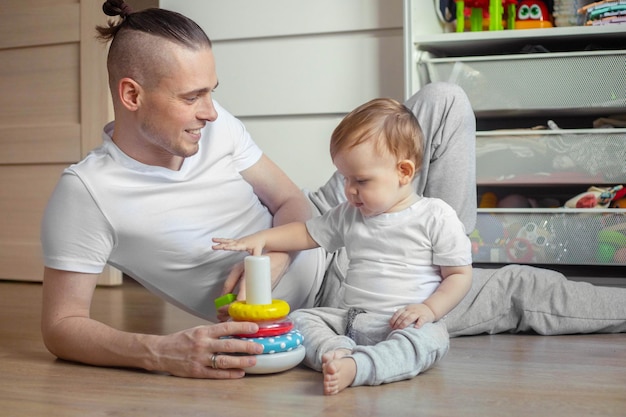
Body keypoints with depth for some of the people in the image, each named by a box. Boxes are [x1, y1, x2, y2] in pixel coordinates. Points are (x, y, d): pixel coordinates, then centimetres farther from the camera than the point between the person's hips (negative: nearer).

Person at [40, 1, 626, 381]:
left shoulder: (214, 124, -5)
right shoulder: (86, 193, -21)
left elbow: (290, 201, 2)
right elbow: (61, 326, -20)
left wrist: (276, 252, -22)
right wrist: (163, 353, -38)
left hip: (314, 231, 6)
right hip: (305, 306, -6)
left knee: (443, 102, -1)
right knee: (517, 293, -8)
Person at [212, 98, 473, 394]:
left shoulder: (436, 217, -3)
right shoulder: (348, 215, 13)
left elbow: (460, 275, -2)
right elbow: (307, 233, 21)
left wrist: (429, 309, -17)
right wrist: (261, 239, 6)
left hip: (404, 325, -5)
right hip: (348, 319, 5)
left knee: (429, 338, -36)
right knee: (299, 319, -12)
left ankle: (354, 366, -53)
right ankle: (337, 351, -37)